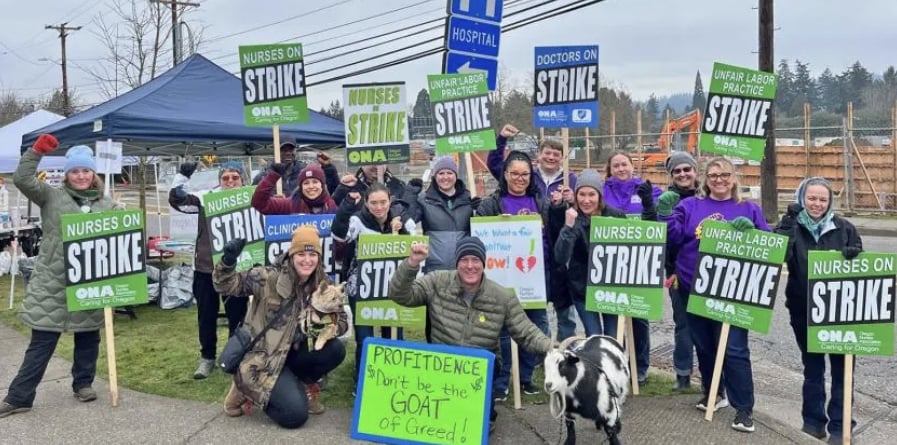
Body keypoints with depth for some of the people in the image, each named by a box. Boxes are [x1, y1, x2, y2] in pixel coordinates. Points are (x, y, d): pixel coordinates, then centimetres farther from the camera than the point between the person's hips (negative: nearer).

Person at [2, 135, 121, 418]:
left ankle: (83, 384, 31)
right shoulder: (52, 198, 0)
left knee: (88, 337, 14)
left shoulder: (107, 205, 6)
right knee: (42, 341, 1)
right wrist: (36, 151, -21)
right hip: (52, 283, -2)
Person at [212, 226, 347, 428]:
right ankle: (247, 390, 7)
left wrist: (314, 327, -21)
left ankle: (303, 385, 7)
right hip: (261, 358, -5)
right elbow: (226, 285, -17)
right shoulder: (269, 277, -17)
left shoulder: (323, 285, -3)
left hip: (292, 353, 5)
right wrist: (228, 260, -38)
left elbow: (342, 322, -1)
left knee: (335, 350, -19)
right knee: (295, 414, -19)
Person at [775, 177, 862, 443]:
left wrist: (852, 255, -18)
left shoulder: (844, 228, -1)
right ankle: (813, 420, 27)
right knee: (812, 366, 14)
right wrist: (788, 221, -26)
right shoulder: (792, 226, -3)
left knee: (841, 367, 7)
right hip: (804, 310, 0)